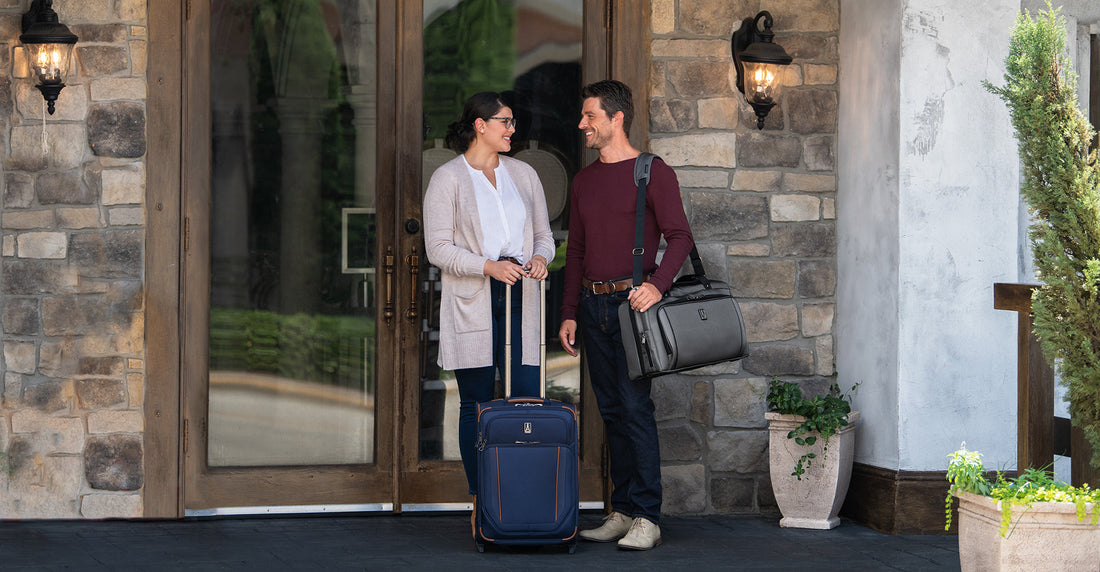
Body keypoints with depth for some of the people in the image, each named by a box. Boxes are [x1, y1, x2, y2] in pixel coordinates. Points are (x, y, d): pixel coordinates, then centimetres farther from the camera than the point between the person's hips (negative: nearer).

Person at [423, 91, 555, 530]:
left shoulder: (523, 174, 15)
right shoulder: (447, 179, 0)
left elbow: (544, 234, 17)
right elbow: (438, 247, -6)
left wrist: (540, 257, -7)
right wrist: (489, 266, -19)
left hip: (520, 300, 4)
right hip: (471, 302, -4)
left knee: (528, 401, -4)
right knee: (476, 406, -1)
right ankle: (480, 503, 6)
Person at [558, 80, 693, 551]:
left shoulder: (653, 173, -3)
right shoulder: (584, 180, 17)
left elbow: (680, 237, -8)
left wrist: (658, 284, -24)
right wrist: (569, 313, 14)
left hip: (631, 301, -6)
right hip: (592, 305, 6)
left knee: (635, 406, -11)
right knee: (611, 411, 7)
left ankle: (647, 518, -11)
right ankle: (622, 511, 10)